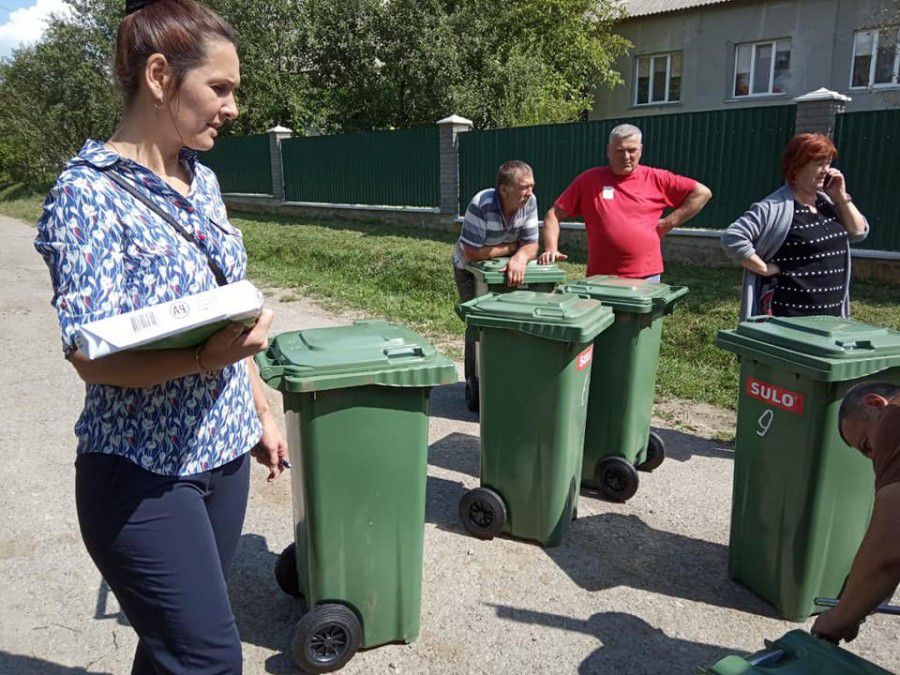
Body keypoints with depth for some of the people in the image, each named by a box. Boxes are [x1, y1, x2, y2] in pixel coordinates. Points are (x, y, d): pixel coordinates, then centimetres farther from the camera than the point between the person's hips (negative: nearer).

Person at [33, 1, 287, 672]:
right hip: (143, 473, -6)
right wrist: (205, 358, -35)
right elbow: (91, 357, -19)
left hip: (224, 453, 7)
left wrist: (261, 412, 15)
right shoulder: (88, 193, -15)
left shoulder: (202, 180, 6)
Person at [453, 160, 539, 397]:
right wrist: (511, 247, -24)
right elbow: (471, 253, -34)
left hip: (504, 270, 4)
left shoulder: (529, 202, -19)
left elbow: (531, 245, -16)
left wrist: (520, 257, -40)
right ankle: (476, 386, 6)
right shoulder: (481, 205, -34)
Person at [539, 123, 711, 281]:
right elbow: (553, 215, 5)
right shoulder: (589, 180, 4)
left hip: (647, 276, 0)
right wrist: (551, 249, -9)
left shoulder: (656, 179, 6)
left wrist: (669, 222, 0)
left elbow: (702, 192, 8)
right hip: (600, 276, 0)